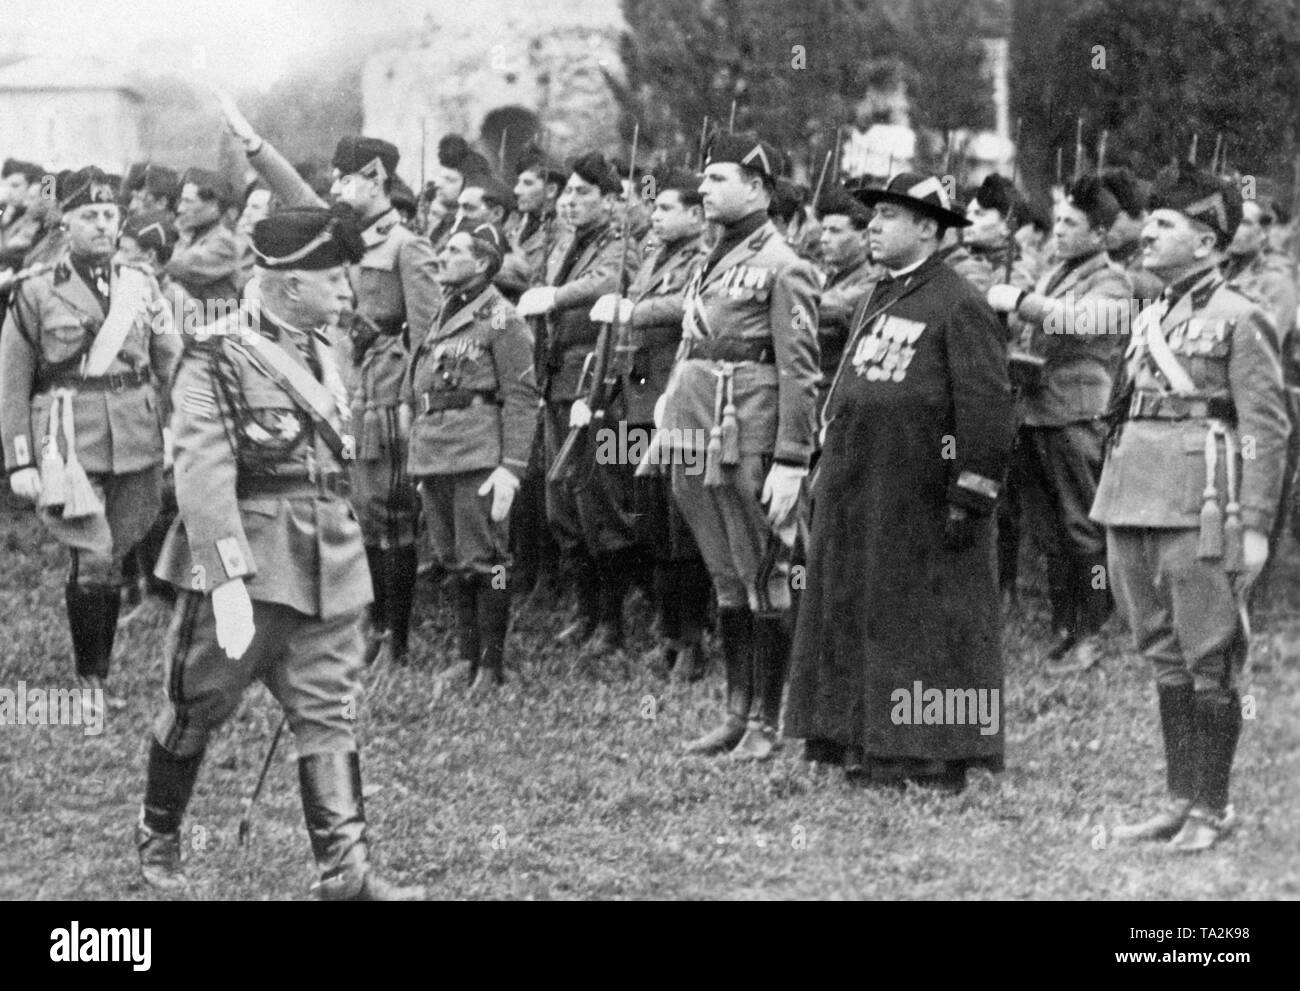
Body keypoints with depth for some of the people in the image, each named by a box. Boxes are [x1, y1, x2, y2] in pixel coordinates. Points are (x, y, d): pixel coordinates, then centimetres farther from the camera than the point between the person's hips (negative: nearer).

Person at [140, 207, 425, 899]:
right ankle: (157, 836, 27)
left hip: (329, 570, 7)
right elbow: (203, 475, -21)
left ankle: (345, 871, -1)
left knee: (329, 714, 1)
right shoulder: (216, 360, -12)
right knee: (198, 707, 7)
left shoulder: (320, 352, 12)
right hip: (242, 569, -6)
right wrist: (228, 580, -28)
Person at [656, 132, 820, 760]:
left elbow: (800, 373, -12)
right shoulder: (712, 262, 15)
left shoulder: (782, 267, -8)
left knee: (764, 583, 0)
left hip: (749, 445, -8)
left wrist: (790, 464, -16)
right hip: (698, 445, 8)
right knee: (728, 584, 13)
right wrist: (670, 421, 16)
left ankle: (765, 725, 6)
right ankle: (736, 714, 20)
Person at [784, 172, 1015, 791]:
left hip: (920, 498, -9)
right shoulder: (878, 299, 17)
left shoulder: (959, 306, -10)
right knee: (855, 613, 10)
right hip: (859, 495, 9)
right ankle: (870, 746, 17)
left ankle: (940, 757, 1)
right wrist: (833, 473, 18)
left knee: (930, 620, -4)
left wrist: (971, 497, -19)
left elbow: (987, 407, -15)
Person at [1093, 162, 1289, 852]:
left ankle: (1212, 809, 5)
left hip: (1200, 510, -7)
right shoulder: (1150, 320, 16)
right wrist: (1115, 512, 20)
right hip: (1135, 507, 7)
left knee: (1209, 664, -1)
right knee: (1165, 659, 11)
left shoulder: (1240, 321, -6)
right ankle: (1179, 800, 18)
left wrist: (1255, 527, -14)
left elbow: (1267, 429, -9)